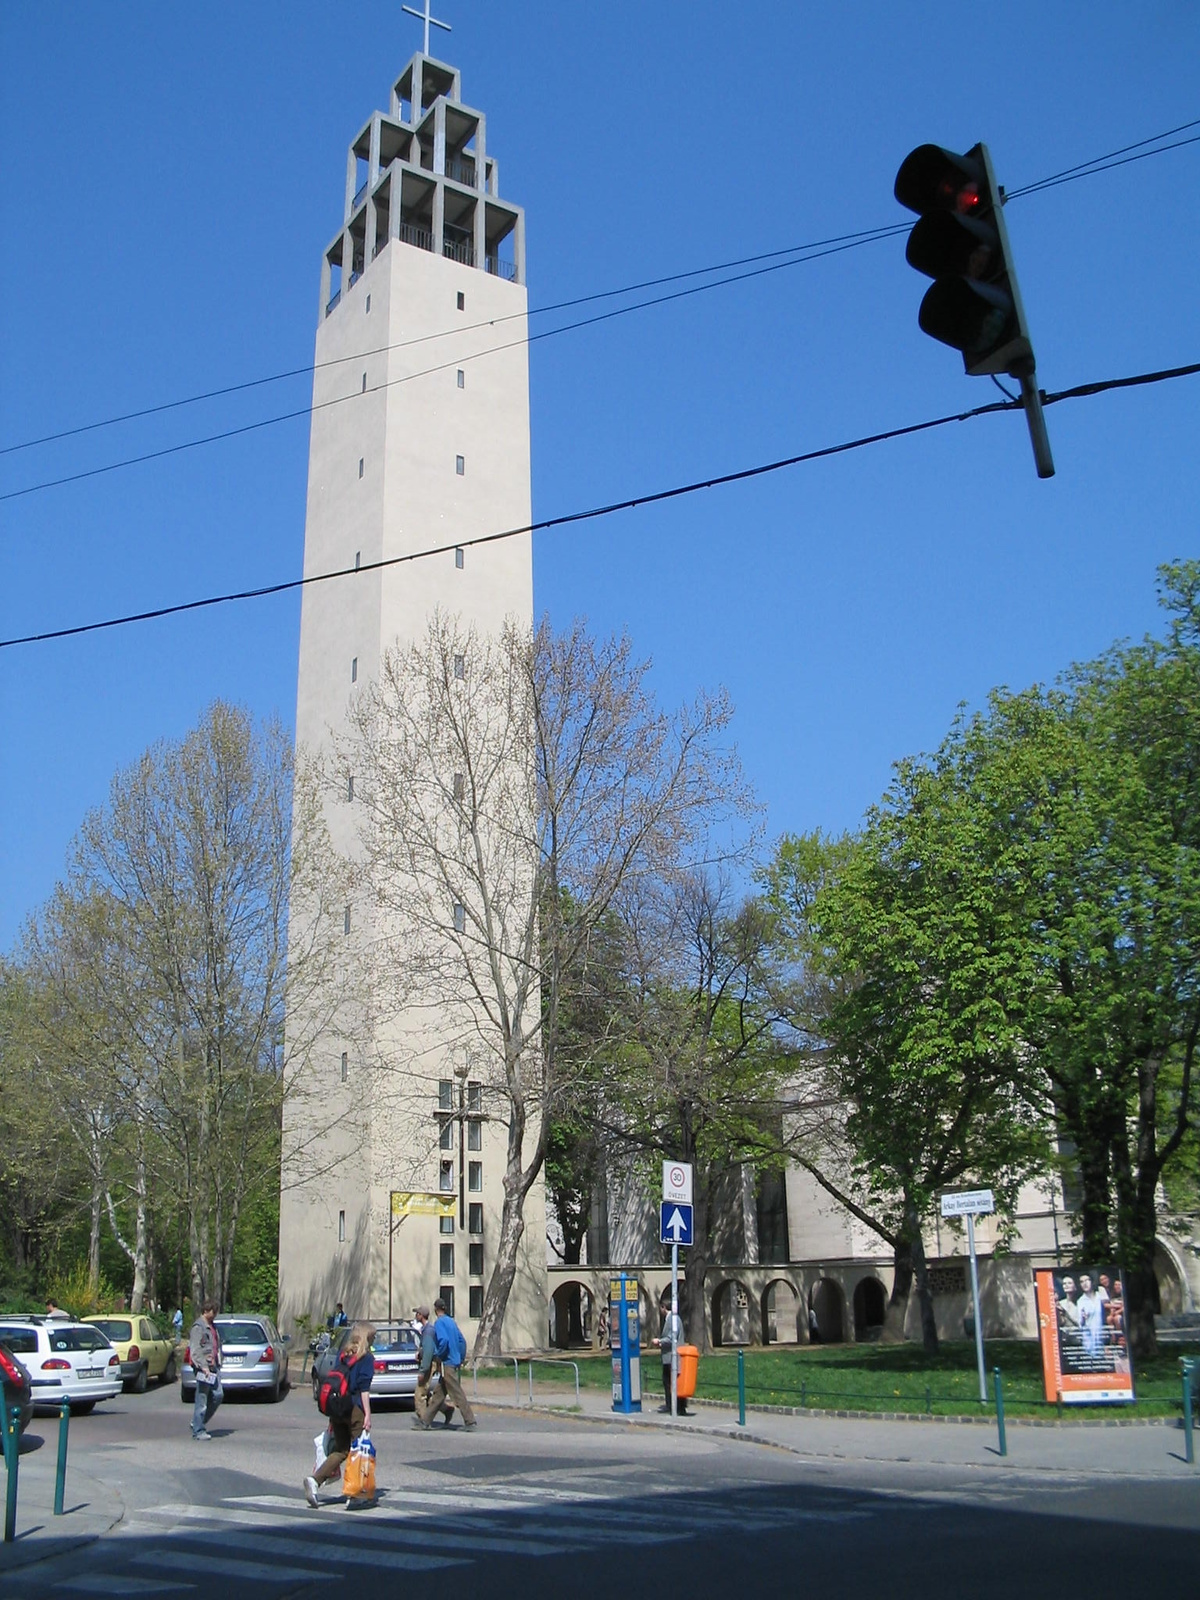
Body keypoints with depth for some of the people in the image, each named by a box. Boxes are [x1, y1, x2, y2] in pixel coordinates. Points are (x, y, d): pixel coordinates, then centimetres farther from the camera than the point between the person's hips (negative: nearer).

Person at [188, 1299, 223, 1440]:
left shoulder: (212, 1326, 19)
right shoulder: (198, 1327, -10)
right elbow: (195, 1350, -17)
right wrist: (203, 1366, -25)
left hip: (213, 1367, 9)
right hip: (203, 1368, -9)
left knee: (218, 1395, 5)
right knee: (201, 1399, -4)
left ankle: (198, 1423, 18)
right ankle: (198, 1430, 4)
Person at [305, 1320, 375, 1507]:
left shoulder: (342, 1354, 11)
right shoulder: (366, 1358, -6)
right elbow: (364, 1388, -12)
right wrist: (367, 1414, -12)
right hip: (355, 1409, -6)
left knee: (340, 1449, 14)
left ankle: (315, 1480, -4)